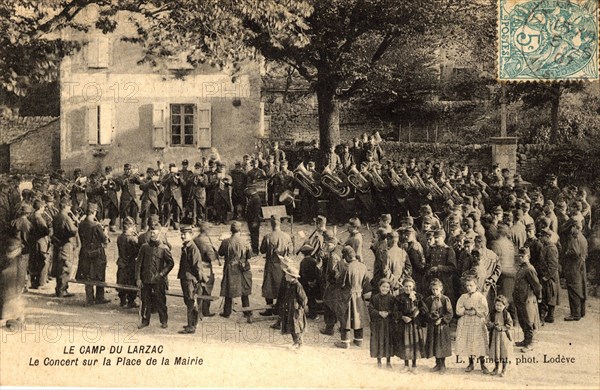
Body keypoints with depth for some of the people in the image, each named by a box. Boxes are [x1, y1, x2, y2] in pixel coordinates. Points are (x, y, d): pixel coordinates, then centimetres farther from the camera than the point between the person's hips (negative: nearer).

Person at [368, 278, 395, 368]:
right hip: (377, 323, 0)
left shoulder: (391, 298, -2)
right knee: (378, 341, 5)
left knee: (388, 341, 6)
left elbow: (394, 310, -1)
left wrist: (388, 313, -17)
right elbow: (371, 310, -3)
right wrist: (379, 313, -16)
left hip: (388, 323, 0)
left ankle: (388, 361, 21)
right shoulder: (375, 298, -2)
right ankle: (379, 361, 20)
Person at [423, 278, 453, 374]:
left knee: (442, 344, 1)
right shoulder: (429, 299, 4)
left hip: (442, 325, -4)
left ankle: (442, 365, 13)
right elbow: (426, 311, 10)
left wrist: (441, 319, -16)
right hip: (432, 325, 4)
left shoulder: (445, 299, -9)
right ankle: (437, 364, 23)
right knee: (433, 344, 10)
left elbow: (450, 313, -9)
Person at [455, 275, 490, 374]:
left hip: (478, 323, -3)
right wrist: (466, 311, -14)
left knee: (480, 344, -2)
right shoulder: (463, 297, 7)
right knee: (468, 344, 7)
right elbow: (458, 310, 0)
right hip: (465, 324, 3)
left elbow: (485, 312, -8)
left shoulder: (481, 297, -3)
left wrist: (475, 312, -16)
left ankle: (482, 364, 10)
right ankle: (471, 363, 20)